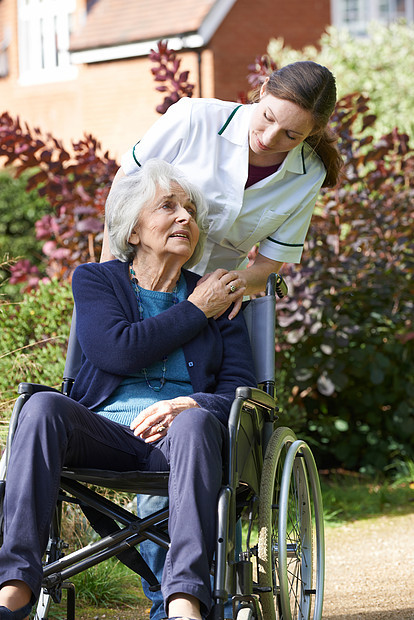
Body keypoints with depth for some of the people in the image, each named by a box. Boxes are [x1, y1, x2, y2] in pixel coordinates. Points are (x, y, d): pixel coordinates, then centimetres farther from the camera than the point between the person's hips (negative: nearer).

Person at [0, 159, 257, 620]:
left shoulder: (220, 299, 18)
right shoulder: (95, 280, 15)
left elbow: (241, 391, 7)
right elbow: (117, 350, -5)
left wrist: (192, 404, -16)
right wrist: (195, 311, 2)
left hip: (178, 440, 0)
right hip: (104, 432, 0)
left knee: (196, 421, -37)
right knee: (43, 407, -33)